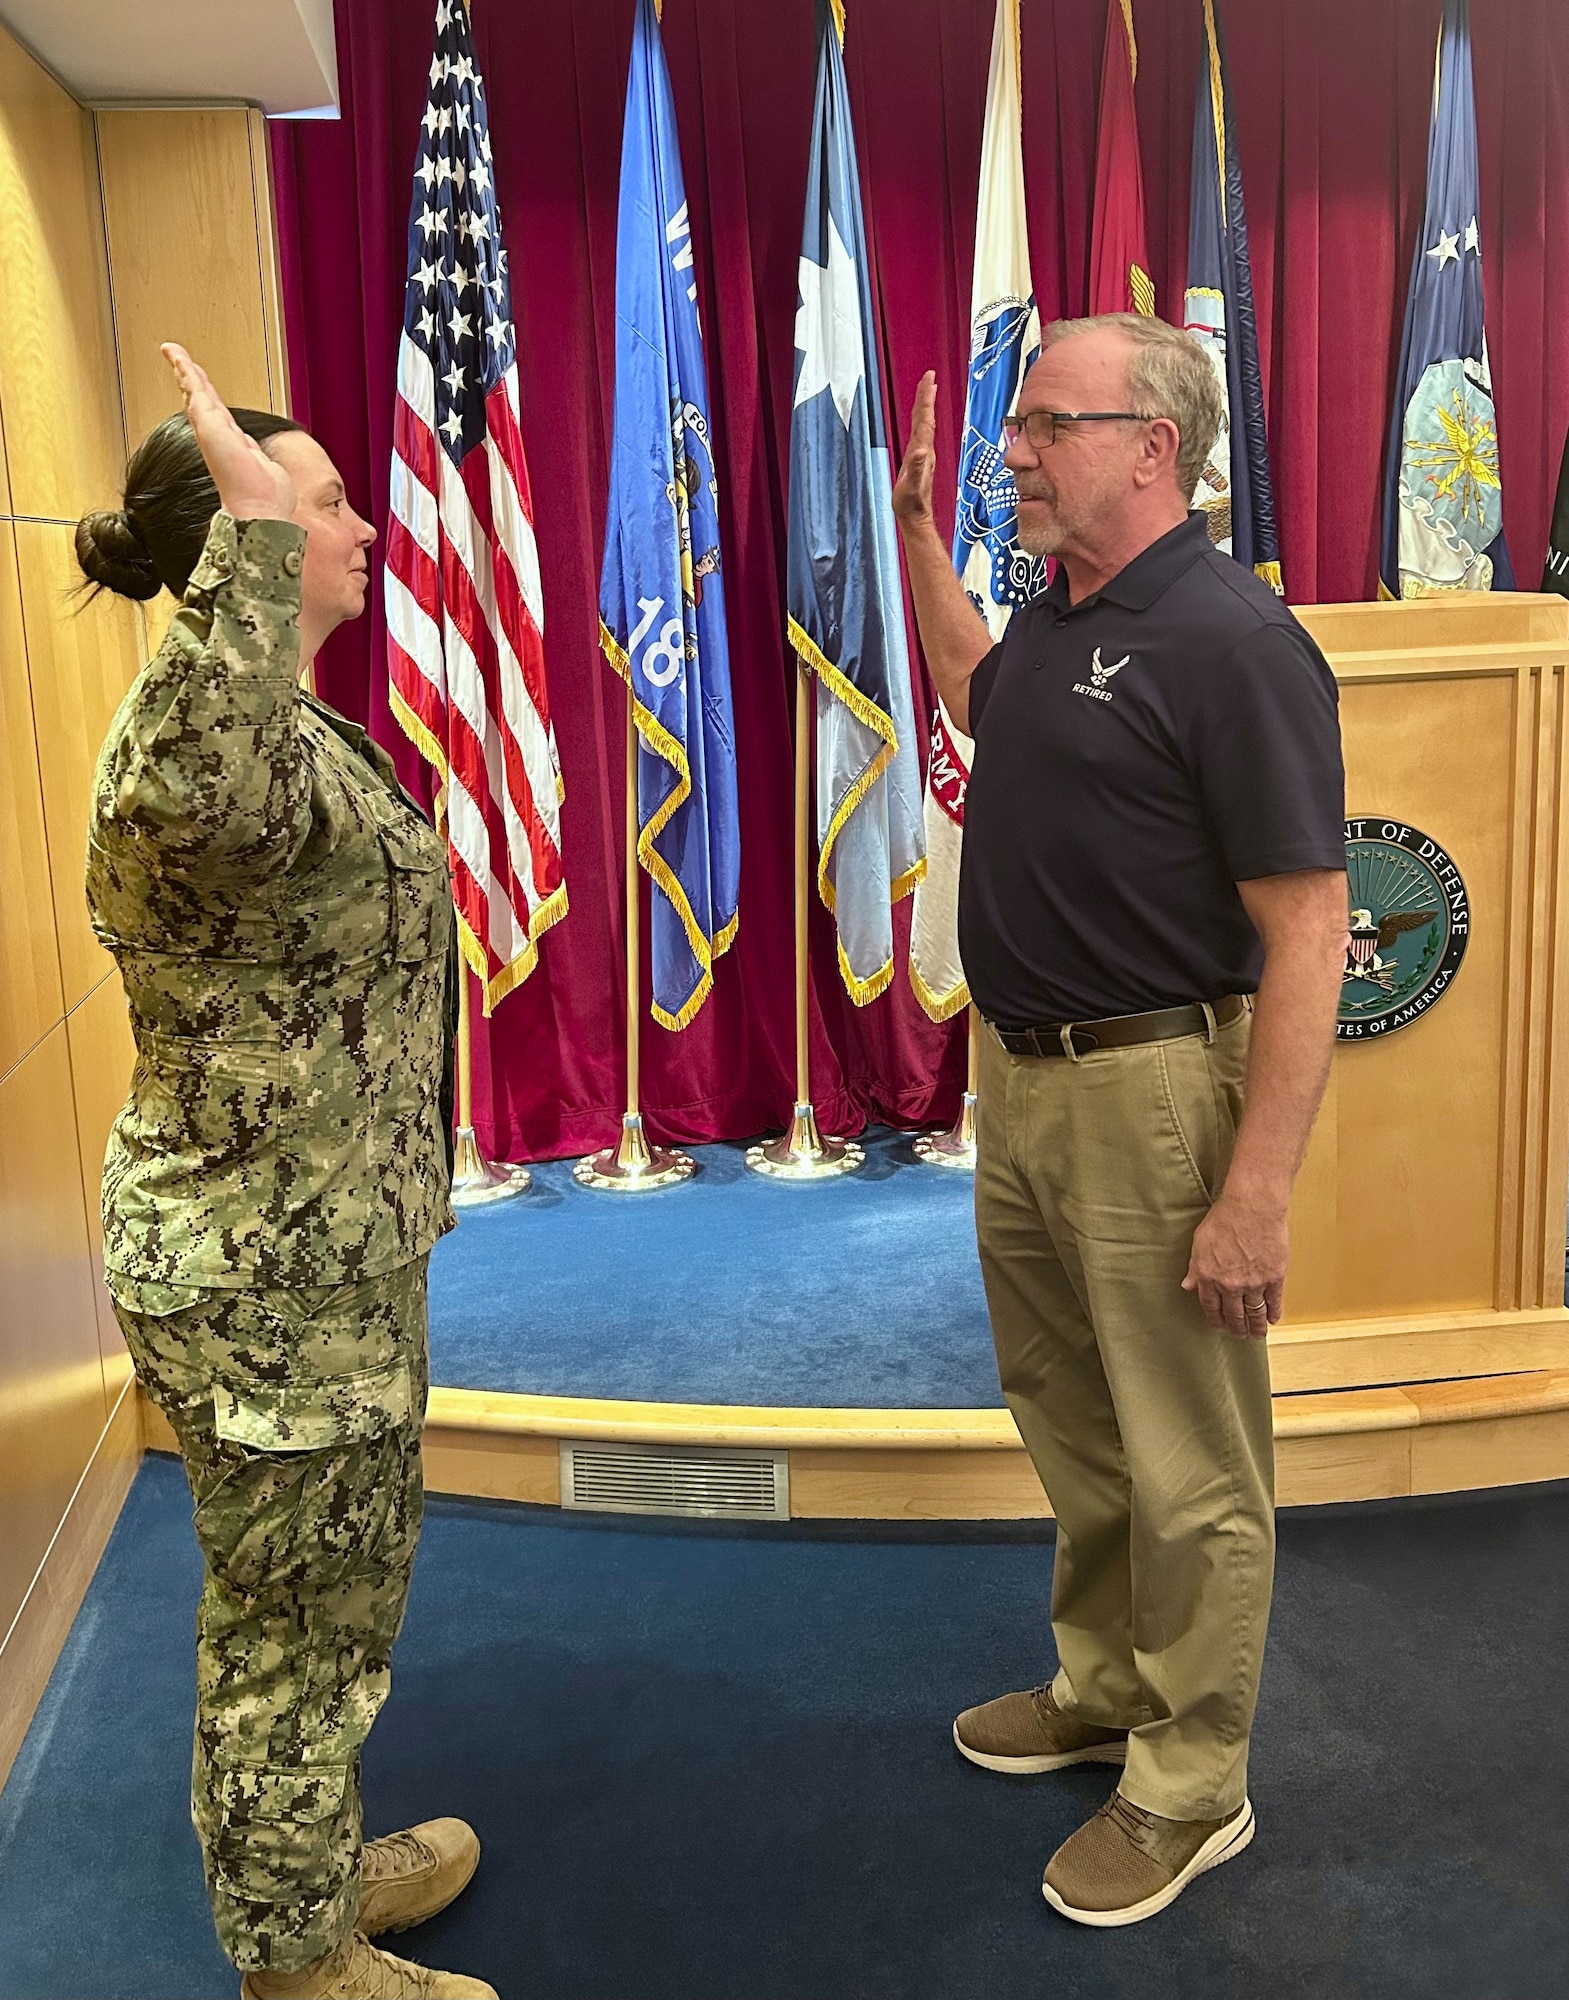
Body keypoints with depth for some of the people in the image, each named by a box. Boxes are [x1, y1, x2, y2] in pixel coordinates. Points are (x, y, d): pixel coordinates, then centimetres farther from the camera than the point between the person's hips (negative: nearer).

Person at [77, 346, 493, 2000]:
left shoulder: (278, 725, 9)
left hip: (320, 1247, 10)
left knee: (340, 1590, 25)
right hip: (270, 1279, -10)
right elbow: (197, 791, -51)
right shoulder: (210, 745, -25)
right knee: (294, 1621, 9)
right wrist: (252, 525, -45)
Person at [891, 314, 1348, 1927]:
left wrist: (1256, 1195, -23)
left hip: (1150, 1091, -9)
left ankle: (1190, 1791, 27)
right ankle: (1103, 1690, 44)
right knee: (1068, 1426, 23)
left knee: (1186, 1470, 8)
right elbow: (976, 696, 33)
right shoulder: (1056, 617, 8)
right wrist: (911, 524, 23)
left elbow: (1306, 936, -21)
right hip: (1020, 1074, 9)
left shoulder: (1230, 643, -19)